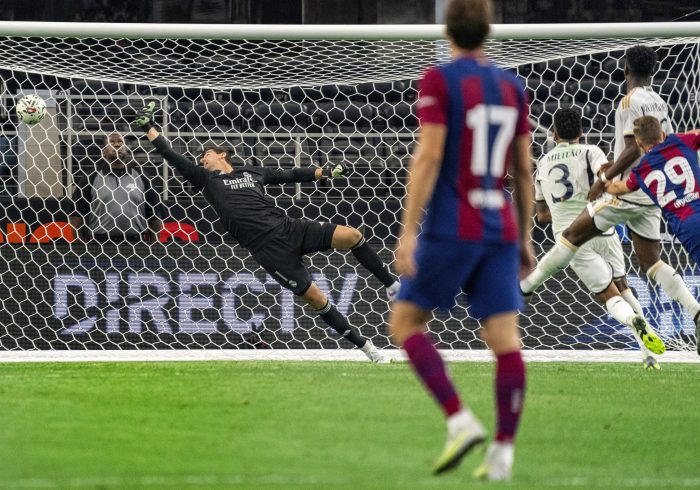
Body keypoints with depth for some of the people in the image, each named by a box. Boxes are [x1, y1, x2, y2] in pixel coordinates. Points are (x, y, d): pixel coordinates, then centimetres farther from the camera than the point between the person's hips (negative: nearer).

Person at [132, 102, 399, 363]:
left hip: (287, 227, 3)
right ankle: (365, 346, -3)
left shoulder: (252, 172, 22)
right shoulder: (206, 179, 13)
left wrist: (326, 171, 29)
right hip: (267, 248, -3)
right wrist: (148, 127, 8)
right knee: (315, 298, -11)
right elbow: (173, 157, 10)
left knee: (352, 236, -11)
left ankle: (392, 285, 8)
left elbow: (291, 175, 31)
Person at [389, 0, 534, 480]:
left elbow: (428, 157, -14)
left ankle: (460, 420, -8)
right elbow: (524, 170, 12)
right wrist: (524, 238, 19)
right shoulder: (512, 86, 10)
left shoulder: (440, 80, -6)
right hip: (501, 229, 5)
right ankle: (503, 452, -6)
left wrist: (408, 231, -14)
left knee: (406, 322, 6)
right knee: (506, 340, 0)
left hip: (451, 230, -5)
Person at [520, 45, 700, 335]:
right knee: (651, 261, 8)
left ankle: (526, 286, 6)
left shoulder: (631, 102, -12)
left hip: (628, 191, -8)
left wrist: (605, 178, -15)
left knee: (573, 235, 1)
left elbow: (633, 148, -20)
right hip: (650, 194, 8)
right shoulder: (659, 103, 13)